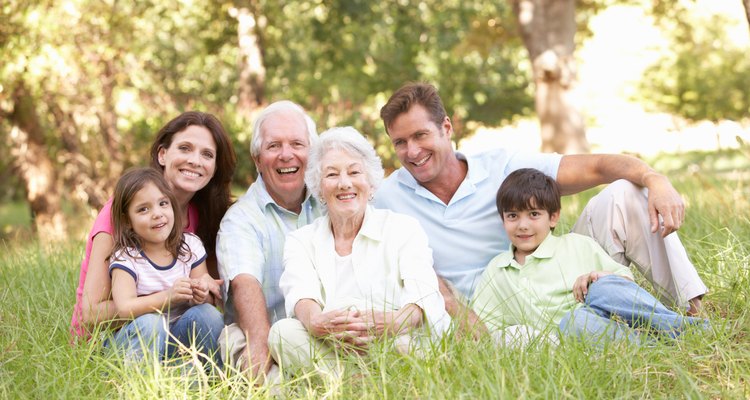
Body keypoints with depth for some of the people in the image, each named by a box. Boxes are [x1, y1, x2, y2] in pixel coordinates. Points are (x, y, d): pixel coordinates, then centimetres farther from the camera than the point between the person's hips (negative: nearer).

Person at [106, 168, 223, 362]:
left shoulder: (190, 246, -1)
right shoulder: (125, 257, -13)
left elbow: (209, 298, 2)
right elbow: (124, 308, -27)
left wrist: (202, 294, -23)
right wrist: (168, 296, -39)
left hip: (180, 336, 4)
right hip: (136, 339, -4)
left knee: (207, 313, -24)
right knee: (150, 323, -35)